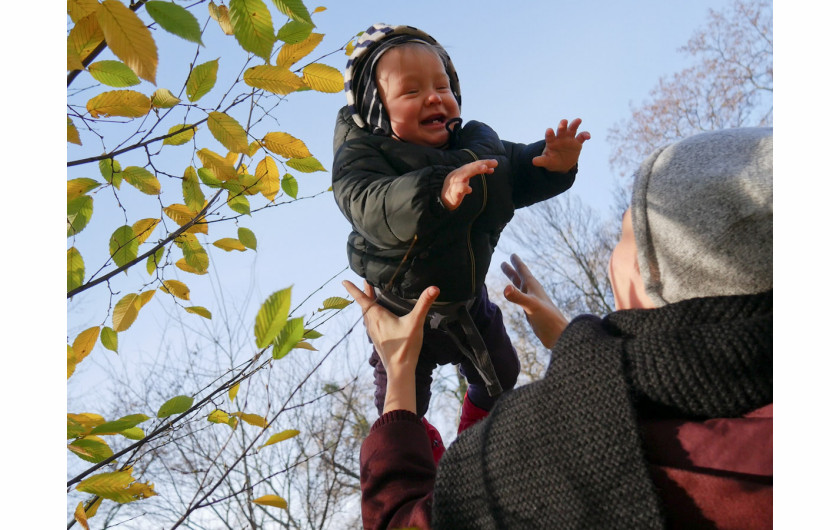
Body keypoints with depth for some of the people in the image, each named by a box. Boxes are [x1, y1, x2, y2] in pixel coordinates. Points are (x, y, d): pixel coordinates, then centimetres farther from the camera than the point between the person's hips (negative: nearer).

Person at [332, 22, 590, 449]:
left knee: (500, 375, 26)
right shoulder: (362, 157, -27)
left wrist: (553, 164, -21)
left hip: (469, 298, 5)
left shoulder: (477, 142, -10)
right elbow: (370, 205, -46)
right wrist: (438, 194, -63)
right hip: (403, 313, -4)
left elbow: (518, 173, 2)